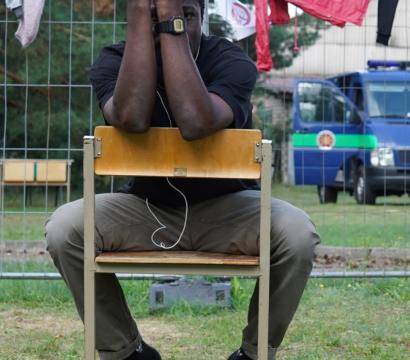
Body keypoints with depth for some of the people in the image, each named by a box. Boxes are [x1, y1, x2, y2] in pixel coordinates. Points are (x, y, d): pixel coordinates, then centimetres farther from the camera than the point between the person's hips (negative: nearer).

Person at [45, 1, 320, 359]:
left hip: (225, 207, -1)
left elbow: (195, 123, -40)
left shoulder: (231, 61, -18)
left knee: (296, 232, -32)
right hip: (146, 207, 2)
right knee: (64, 229, -26)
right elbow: (132, 118, -37)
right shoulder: (114, 61, -12)